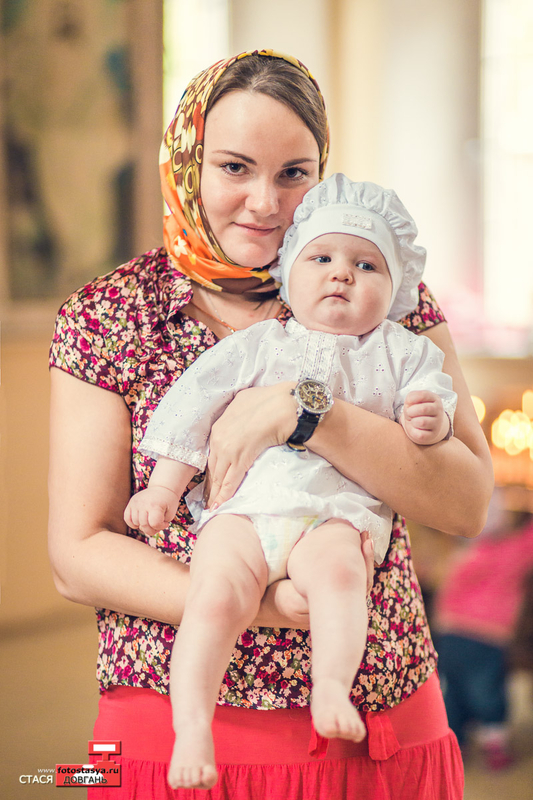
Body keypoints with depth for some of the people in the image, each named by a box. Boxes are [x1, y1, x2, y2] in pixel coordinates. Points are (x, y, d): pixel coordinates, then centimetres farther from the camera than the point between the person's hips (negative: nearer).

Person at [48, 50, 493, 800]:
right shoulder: (107, 317, -3)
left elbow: (469, 505, -11)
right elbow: (78, 555, -7)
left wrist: (302, 408, -24)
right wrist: (263, 604, -20)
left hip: (380, 731, 2)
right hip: (178, 735, -1)